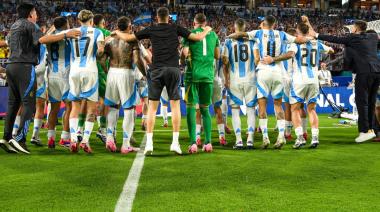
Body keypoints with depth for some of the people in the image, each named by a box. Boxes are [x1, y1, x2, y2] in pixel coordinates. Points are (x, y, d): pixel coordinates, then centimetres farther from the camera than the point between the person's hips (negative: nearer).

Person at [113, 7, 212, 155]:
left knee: (152, 107, 5)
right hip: (173, 69, 0)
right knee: (175, 105, 7)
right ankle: (175, 142, 3)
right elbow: (198, 37, 10)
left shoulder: (151, 30, 8)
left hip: (156, 70, 0)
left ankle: (149, 143, -1)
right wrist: (207, 30, 31)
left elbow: (128, 38, 10)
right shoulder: (176, 29, 8)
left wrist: (117, 32, 31)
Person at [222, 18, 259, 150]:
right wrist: (253, 69, 10)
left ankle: (239, 140, 0)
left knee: (235, 110, 6)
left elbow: (225, 62, 1)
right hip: (250, 79, 0)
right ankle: (250, 139, 2)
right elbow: (257, 58, -8)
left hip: (234, 80, 0)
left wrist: (226, 78, 12)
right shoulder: (252, 40, 2)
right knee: (251, 109, 8)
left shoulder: (229, 42, 1)